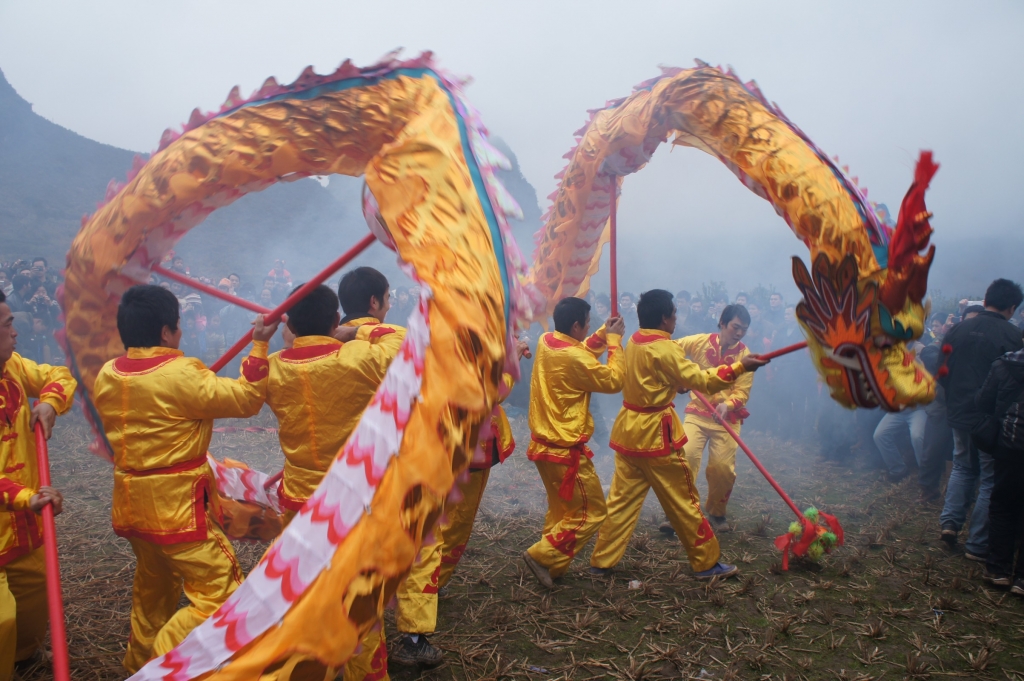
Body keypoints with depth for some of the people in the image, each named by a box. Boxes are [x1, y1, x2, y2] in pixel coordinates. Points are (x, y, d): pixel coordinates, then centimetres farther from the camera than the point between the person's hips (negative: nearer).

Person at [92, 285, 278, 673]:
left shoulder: (106, 376, 2)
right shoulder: (181, 374, -20)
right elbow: (246, 399, -16)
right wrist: (259, 345, -10)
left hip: (131, 503, 9)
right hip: (176, 505, -8)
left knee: (153, 586, 28)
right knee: (220, 594, -3)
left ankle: (140, 662, 43)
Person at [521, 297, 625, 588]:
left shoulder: (546, 342, 1)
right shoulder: (574, 359, -24)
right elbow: (614, 381, -12)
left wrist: (603, 334, 8)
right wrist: (614, 340, -5)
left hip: (543, 444, 9)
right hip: (566, 450, -9)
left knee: (560, 508, 23)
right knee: (592, 511, 4)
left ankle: (552, 566, 26)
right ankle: (542, 556, 2)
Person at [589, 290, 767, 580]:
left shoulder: (634, 342, 7)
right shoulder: (665, 349, -18)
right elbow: (700, 381, -20)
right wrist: (739, 367, -18)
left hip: (628, 429, 8)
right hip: (656, 434, -8)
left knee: (622, 498, 12)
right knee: (684, 501, 6)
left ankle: (601, 561, 15)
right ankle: (707, 563, 18)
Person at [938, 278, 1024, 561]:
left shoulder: (957, 329, -1)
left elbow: (942, 372, 5)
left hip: (959, 413, 4)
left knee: (963, 467, 24)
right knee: (991, 477, 7)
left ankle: (950, 521, 13)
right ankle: (977, 545, 9)